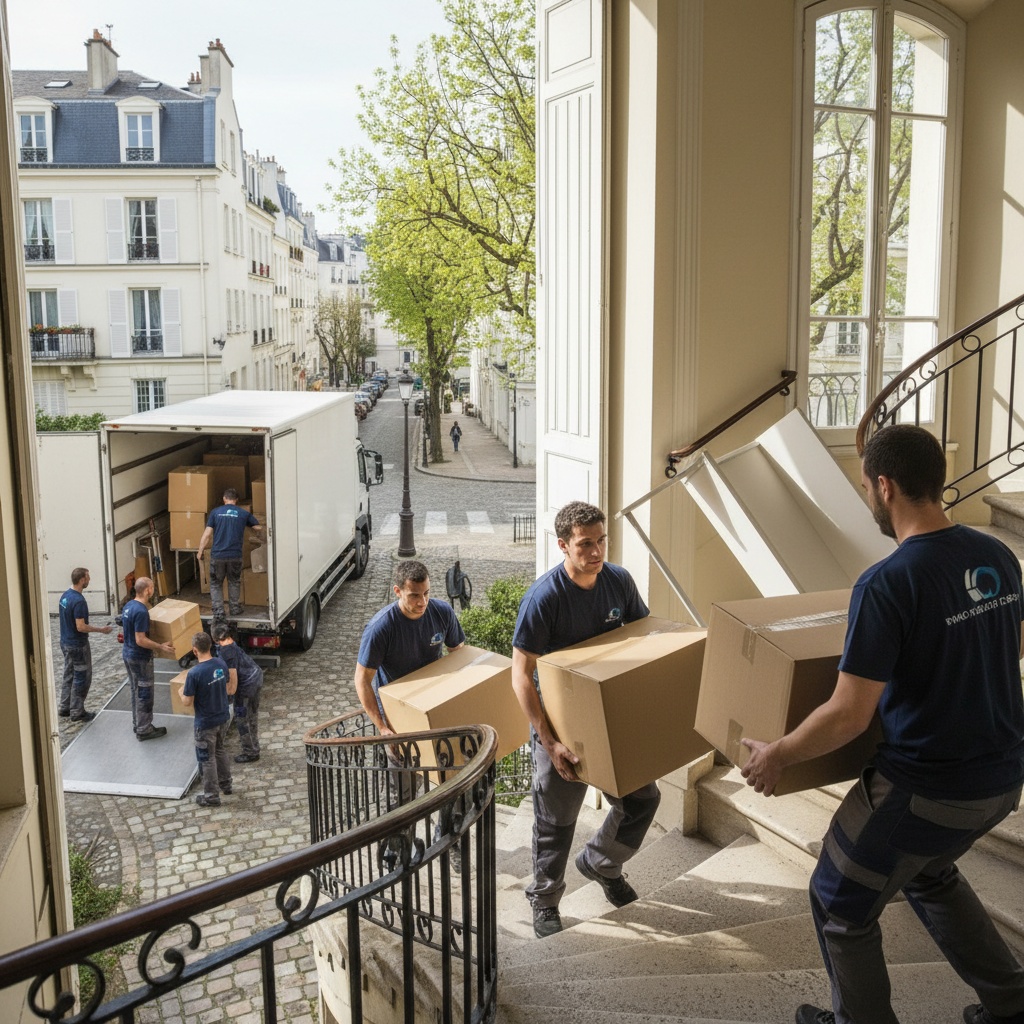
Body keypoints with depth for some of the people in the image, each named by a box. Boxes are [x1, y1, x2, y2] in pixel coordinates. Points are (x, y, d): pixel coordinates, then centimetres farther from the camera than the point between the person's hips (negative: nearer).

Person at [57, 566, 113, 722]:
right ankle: (77, 712, 8)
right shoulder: (79, 601, -25)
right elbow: (81, 627, -26)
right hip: (78, 645, -9)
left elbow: (60, 615, 16)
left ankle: (64, 708, 24)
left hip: (65, 642, 9)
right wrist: (101, 629, -16)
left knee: (68, 675, 18)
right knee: (82, 678, 2)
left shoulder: (65, 595, 3)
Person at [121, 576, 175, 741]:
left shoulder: (128, 606, 4)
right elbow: (141, 640, -26)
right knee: (145, 694, 2)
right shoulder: (141, 611, -25)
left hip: (128, 654, 9)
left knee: (136, 691, 19)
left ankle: (137, 724, 29)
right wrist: (161, 647, -18)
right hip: (140, 658, -9)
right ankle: (144, 730, 10)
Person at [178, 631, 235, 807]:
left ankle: (212, 796, 21)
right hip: (223, 717, 6)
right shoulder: (221, 664, -7)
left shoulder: (194, 673, -26)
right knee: (220, 750, 26)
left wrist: (181, 692, 4)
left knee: (206, 758, 10)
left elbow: (187, 702, -16)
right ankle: (226, 784, 40)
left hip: (206, 723, -6)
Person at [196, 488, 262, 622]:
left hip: (217, 555, -1)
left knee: (216, 584, 12)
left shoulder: (215, 512, 2)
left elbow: (207, 534, -2)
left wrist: (200, 551, 5)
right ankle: (235, 608, 29)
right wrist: (261, 538, 31)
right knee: (234, 582, 23)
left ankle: (218, 613, 5)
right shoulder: (244, 513, 4)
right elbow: (259, 528, 9)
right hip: (235, 555, 1)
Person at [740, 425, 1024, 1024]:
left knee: (843, 906, 16)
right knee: (931, 873, 34)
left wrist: (777, 755, -9)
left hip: (924, 789, -8)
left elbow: (849, 716, -25)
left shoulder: (887, 584, -25)